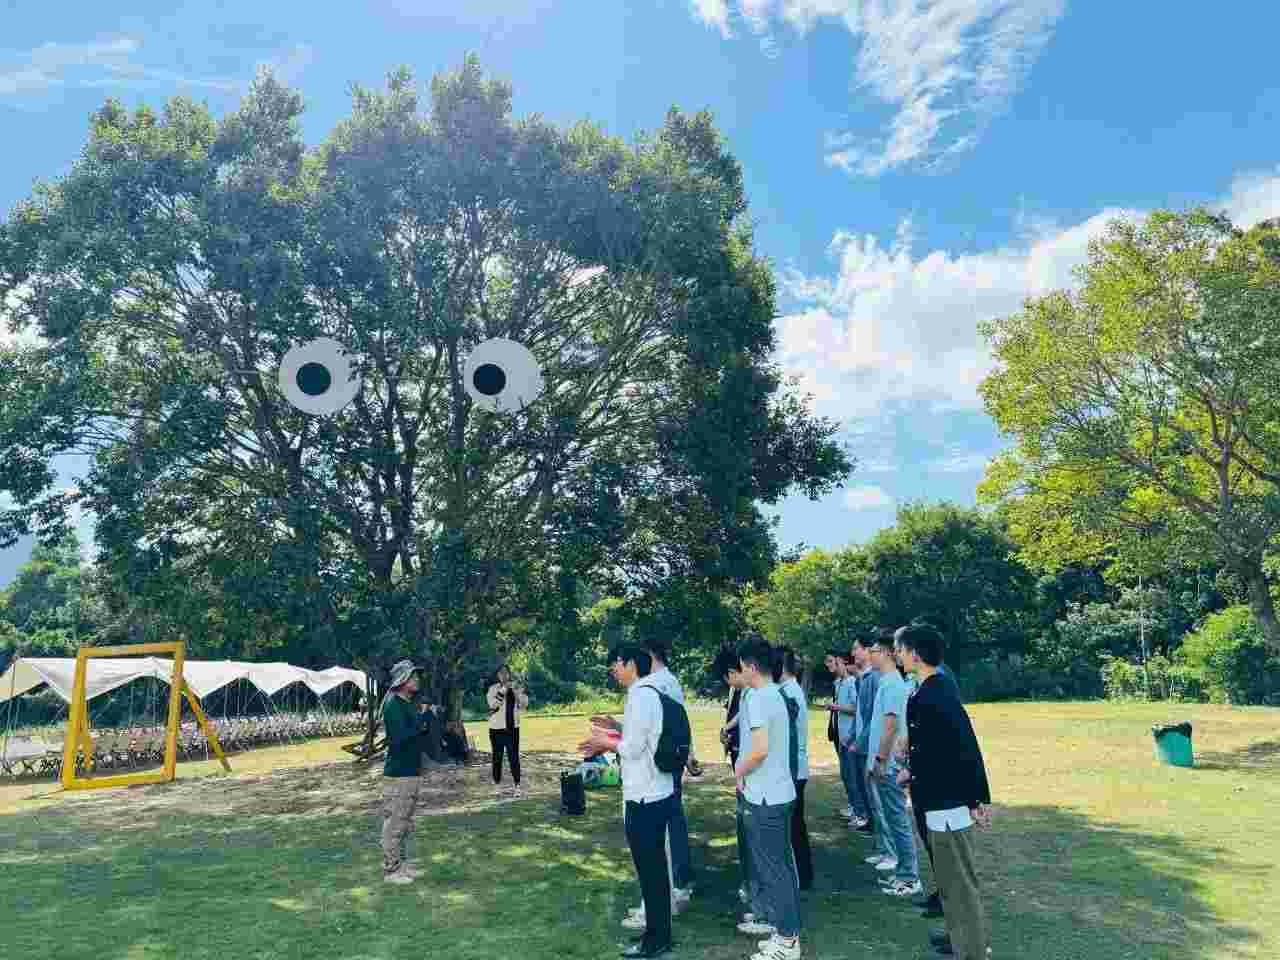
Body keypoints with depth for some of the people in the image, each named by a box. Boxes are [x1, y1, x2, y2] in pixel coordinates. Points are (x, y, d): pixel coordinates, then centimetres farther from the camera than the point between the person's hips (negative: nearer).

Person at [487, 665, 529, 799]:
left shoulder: (515, 687, 6)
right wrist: (503, 689, -24)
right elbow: (493, 704, -20)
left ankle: (516, 786, 6)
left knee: (514, 757, 1)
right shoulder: (493, 688, -3)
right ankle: (497, 786, 16)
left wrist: (518, 691, -15)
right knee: (497, 757, 6)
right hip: (497, 728, -2)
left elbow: (524, 704, 0)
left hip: (513, 728, 2)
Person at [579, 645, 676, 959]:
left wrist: (606, 741, -5)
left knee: (648, 869, 3)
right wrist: (611, 739, 11)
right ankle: (660, 933, 29)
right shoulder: (650, 693, 10)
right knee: (656, 866, 17)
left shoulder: (640, 696, -19)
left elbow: (633, 749, -20)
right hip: (658, 793, 9)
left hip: (644, 798, -9)